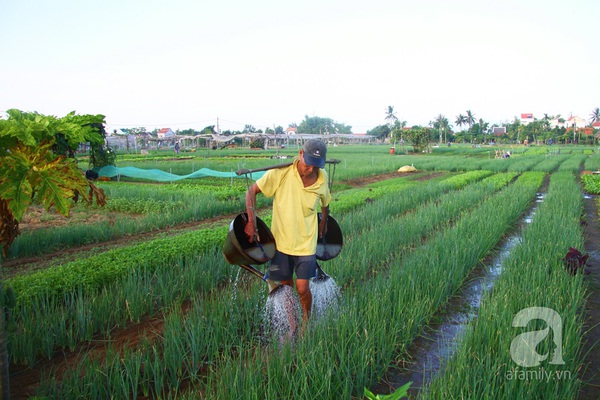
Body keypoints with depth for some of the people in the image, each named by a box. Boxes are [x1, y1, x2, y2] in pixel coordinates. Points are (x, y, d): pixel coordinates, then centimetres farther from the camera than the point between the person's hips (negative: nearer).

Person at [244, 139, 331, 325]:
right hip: (281, 240, 0)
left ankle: (306, 322, 28)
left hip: (306, 243, 1)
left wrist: (323, 223, 21)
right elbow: (252, 191, -10)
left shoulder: (322, 178, -8)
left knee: (302, 289, 0)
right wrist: (251, 222, -16)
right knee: (286, 287, 11)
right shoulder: (280, 173, -17)